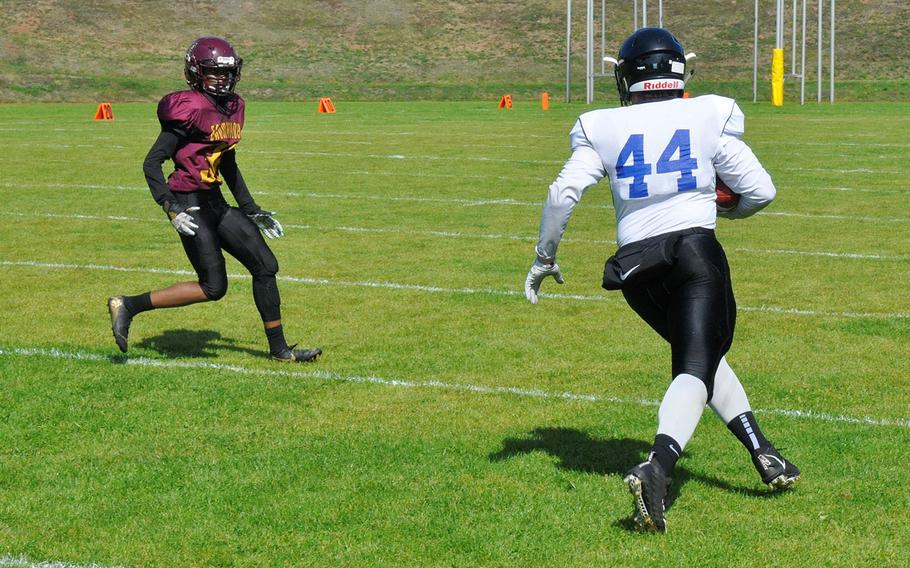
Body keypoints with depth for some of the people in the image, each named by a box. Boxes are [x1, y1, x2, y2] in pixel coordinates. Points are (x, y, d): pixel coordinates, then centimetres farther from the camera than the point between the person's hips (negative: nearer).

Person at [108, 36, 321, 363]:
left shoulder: (234, 107, 9)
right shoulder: (190, 110, -16)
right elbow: (152, 164, -15)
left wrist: (252, 210, 22)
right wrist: (171, 209, -24)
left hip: (215, 201, 8)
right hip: (190, 204, -8)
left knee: (265, 266, 7)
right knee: (213, 287, -7)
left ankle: (279, 349, 17)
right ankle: (128, 306, 3)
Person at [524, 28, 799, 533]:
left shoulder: (603, 129, 8)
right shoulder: (708, 118, 6)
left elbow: (562, 194, -1)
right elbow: (761, 191, 8)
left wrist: (545, 257, 12)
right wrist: (730, 209, 30)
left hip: (636, 264, 3)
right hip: (695, 249, -3)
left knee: (701, 353, 23)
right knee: (696, 367, -8)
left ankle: (762, 452, 22)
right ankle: (657, 468, -33)